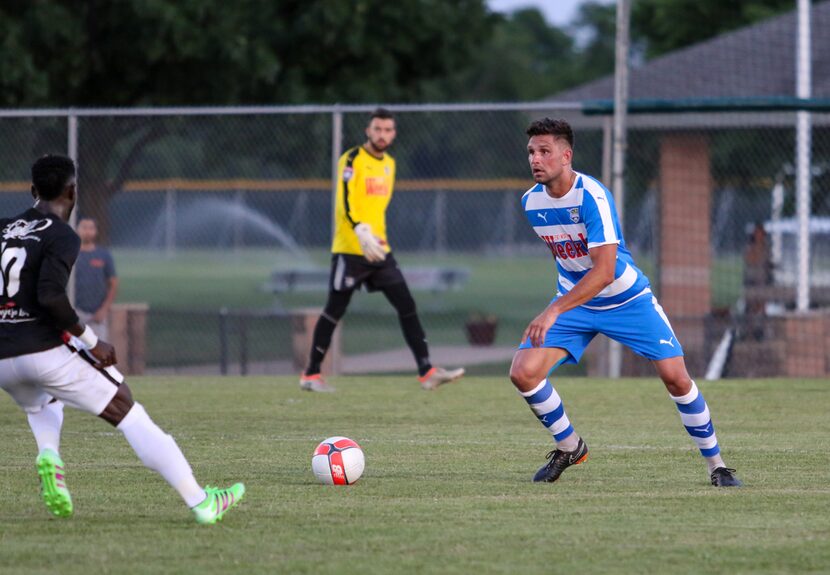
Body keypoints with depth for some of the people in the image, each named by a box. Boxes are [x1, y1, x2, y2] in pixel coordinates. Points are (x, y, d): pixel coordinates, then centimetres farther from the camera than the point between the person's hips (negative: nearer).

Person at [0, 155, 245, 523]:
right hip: (46, 351, -6)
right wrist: (92, 342, -12)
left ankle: (48, 454, 3)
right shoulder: (62, 238, -7)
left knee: (41, 406, 38)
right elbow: (50, 295, -22)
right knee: (128, 414, 0)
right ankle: (200, 502, -5)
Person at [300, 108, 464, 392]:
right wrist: (362, 233, -34)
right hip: (350, 249, -7)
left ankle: (427, 372, -3)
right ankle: (310, 375, 11)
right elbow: (345, 203, -21)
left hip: (379, 250, 7)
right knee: (335, 310, 0)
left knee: (407, 306, -1)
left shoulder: (389, 163, 14)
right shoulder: (352, 160, -10)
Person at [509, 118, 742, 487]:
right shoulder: (530, 201, -6)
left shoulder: (592, 196, -27)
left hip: (626, 300, -5)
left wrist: (554, 312, -40)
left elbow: (604, 271, -34)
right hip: (574, 301, 5)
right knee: (523, 372, -13)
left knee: (675, 377, -12)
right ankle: (569, 448, 10)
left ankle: (716, 464, 7)